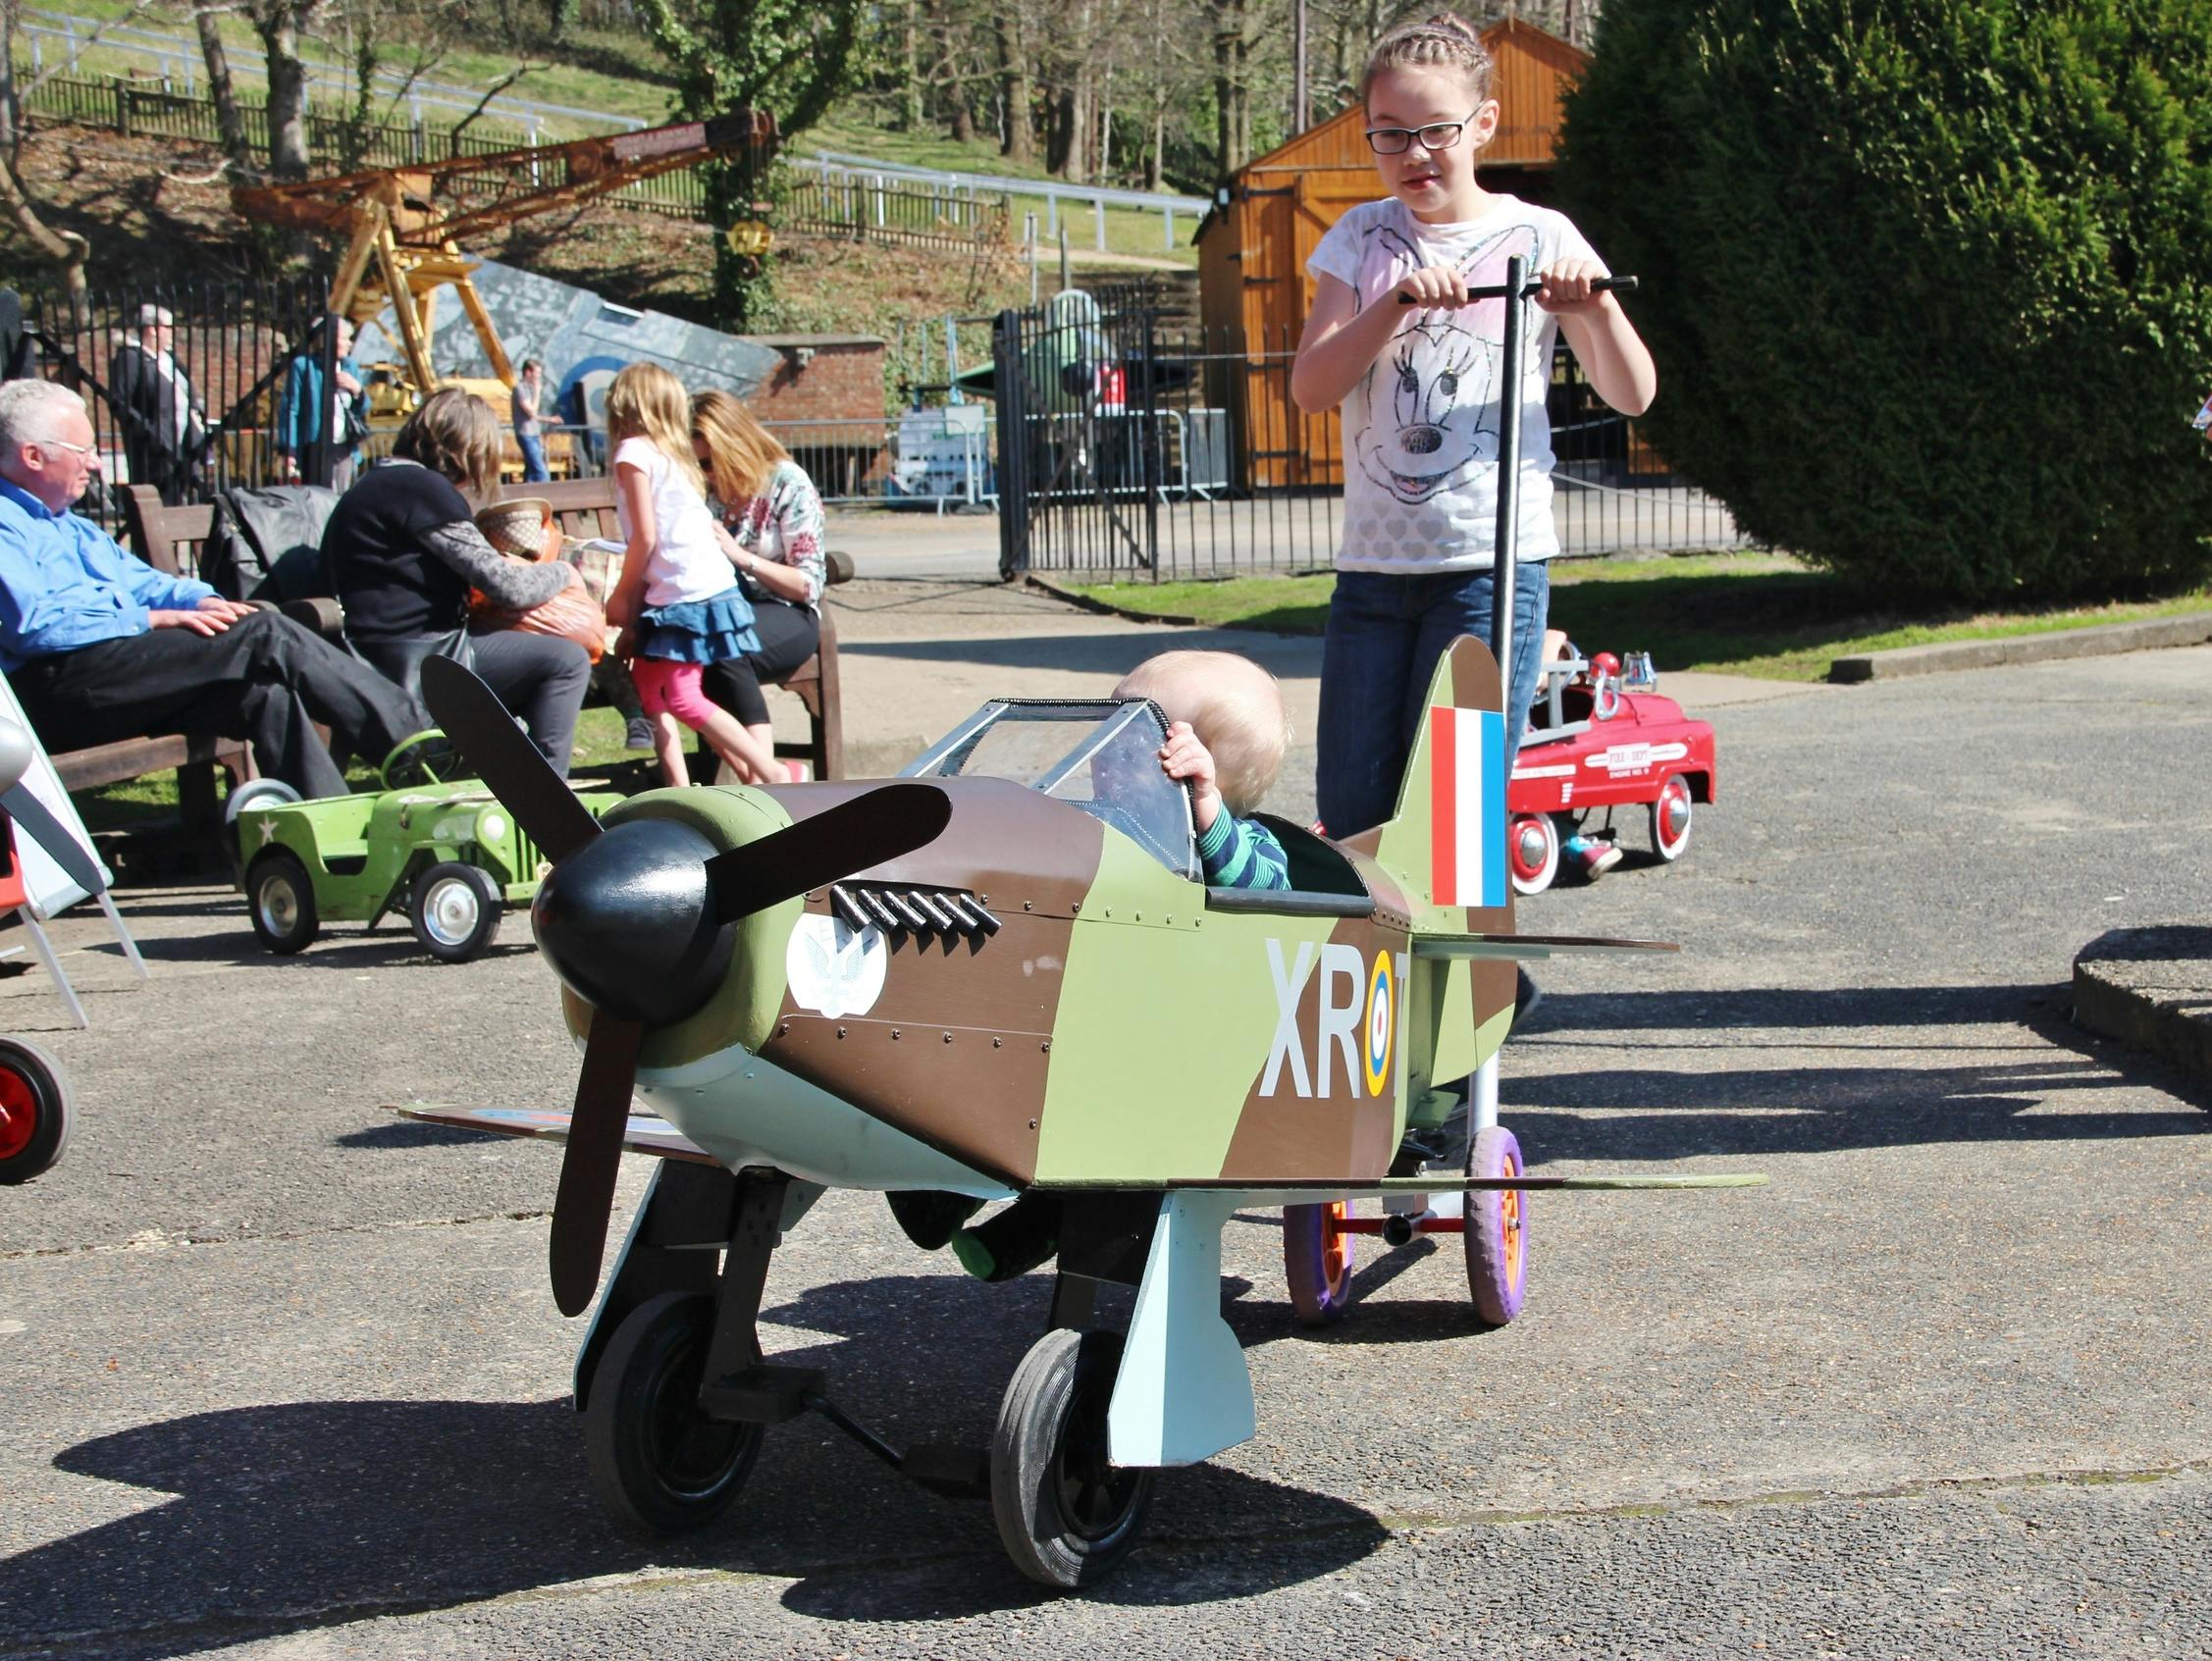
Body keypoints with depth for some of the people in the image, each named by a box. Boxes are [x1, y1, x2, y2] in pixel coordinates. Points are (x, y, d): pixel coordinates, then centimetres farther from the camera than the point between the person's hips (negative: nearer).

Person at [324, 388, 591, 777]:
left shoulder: (373, 486, 16)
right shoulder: (424, 489, -15)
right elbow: (506, 587, -14)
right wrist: (561, 572, 4)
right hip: (422, 661, -11)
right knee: (567, 660, -8)